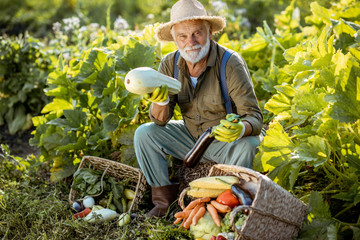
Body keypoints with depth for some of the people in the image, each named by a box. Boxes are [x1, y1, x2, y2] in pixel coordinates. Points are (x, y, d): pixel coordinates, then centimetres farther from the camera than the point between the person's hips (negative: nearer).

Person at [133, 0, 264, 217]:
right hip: (191, 137, 4)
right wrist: (161, 101, -32)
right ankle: (164, 199, -1)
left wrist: (241, 129, -48)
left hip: (227, 142, -4)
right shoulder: (169, 65, -9)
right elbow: (160, 120, -8)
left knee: (248, 145, -35)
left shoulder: (231, 64, -22)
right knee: (144, 133, -12)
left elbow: (255, 116, -24)